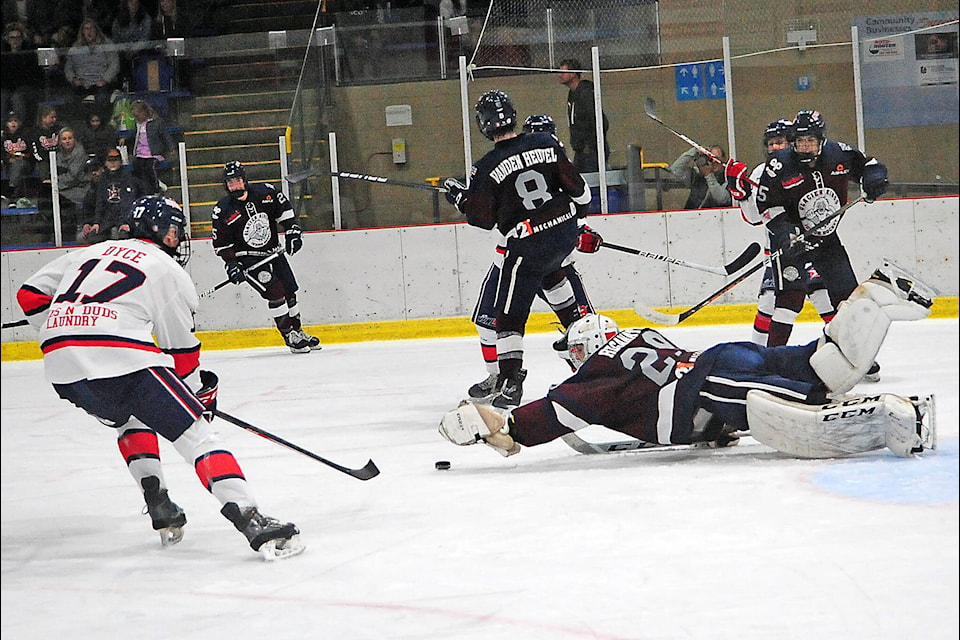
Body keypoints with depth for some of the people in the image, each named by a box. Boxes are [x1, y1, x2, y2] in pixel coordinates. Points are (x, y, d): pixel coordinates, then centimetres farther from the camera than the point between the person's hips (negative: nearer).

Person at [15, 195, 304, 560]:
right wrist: (201, 390, 30)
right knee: (194, 432, -2)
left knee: (131, 421, 34)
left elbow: (30, 294, 27)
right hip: (120, 359, -6)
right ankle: (251, 522, -17)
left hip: (61, 367, 6)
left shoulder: (91, 253, 28)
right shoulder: (168, 271, 11)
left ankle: (158, 506, 21)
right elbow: (182, 349, 14)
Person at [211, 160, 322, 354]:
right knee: (274, 291, -19)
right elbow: (221, 244, -8)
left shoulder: (265, 193, -7)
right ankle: (289, 336, -11)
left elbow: (284, 208, 9)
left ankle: (298, 331, 27)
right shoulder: (222, 211, -14)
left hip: (273, 253, 5)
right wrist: (231, 265, -15)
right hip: (248, 260, -5)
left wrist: (292, 231, 1)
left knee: (290, 292, 9)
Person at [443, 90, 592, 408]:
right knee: (549, 273, 38)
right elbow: (577, 187, 2)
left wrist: (459, 196, 9)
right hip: (566, 232, 5)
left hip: (526, 246, -5)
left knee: (509, 314, 2)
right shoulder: (546, 143, -4)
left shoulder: (486, 169, -15)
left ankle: (509, 381, -6)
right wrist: (578, 214, 21)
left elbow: (483, 219, -7)